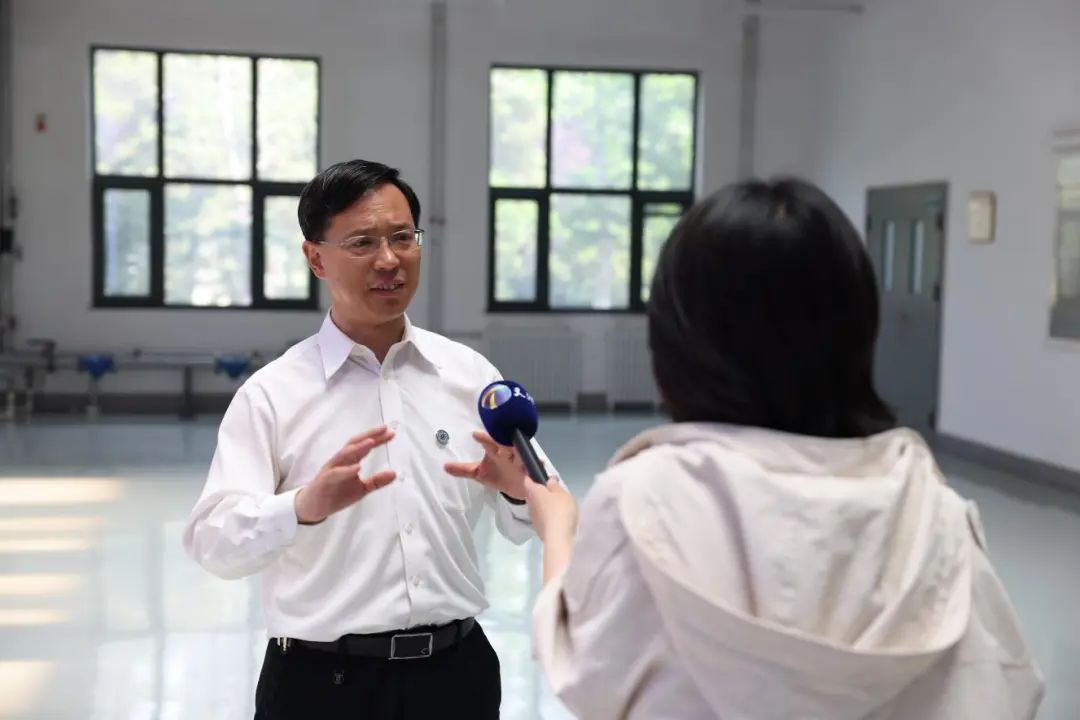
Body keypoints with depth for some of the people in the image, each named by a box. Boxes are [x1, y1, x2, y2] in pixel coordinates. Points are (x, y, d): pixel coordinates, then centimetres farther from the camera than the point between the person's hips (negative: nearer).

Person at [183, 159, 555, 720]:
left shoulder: (470, 373, 2)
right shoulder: (272, 394, -6)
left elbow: (538, 522, 2)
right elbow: (213, 541, -16)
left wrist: (520, 488, -20)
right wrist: (304, 507, -35)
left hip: (456, 671, 3)